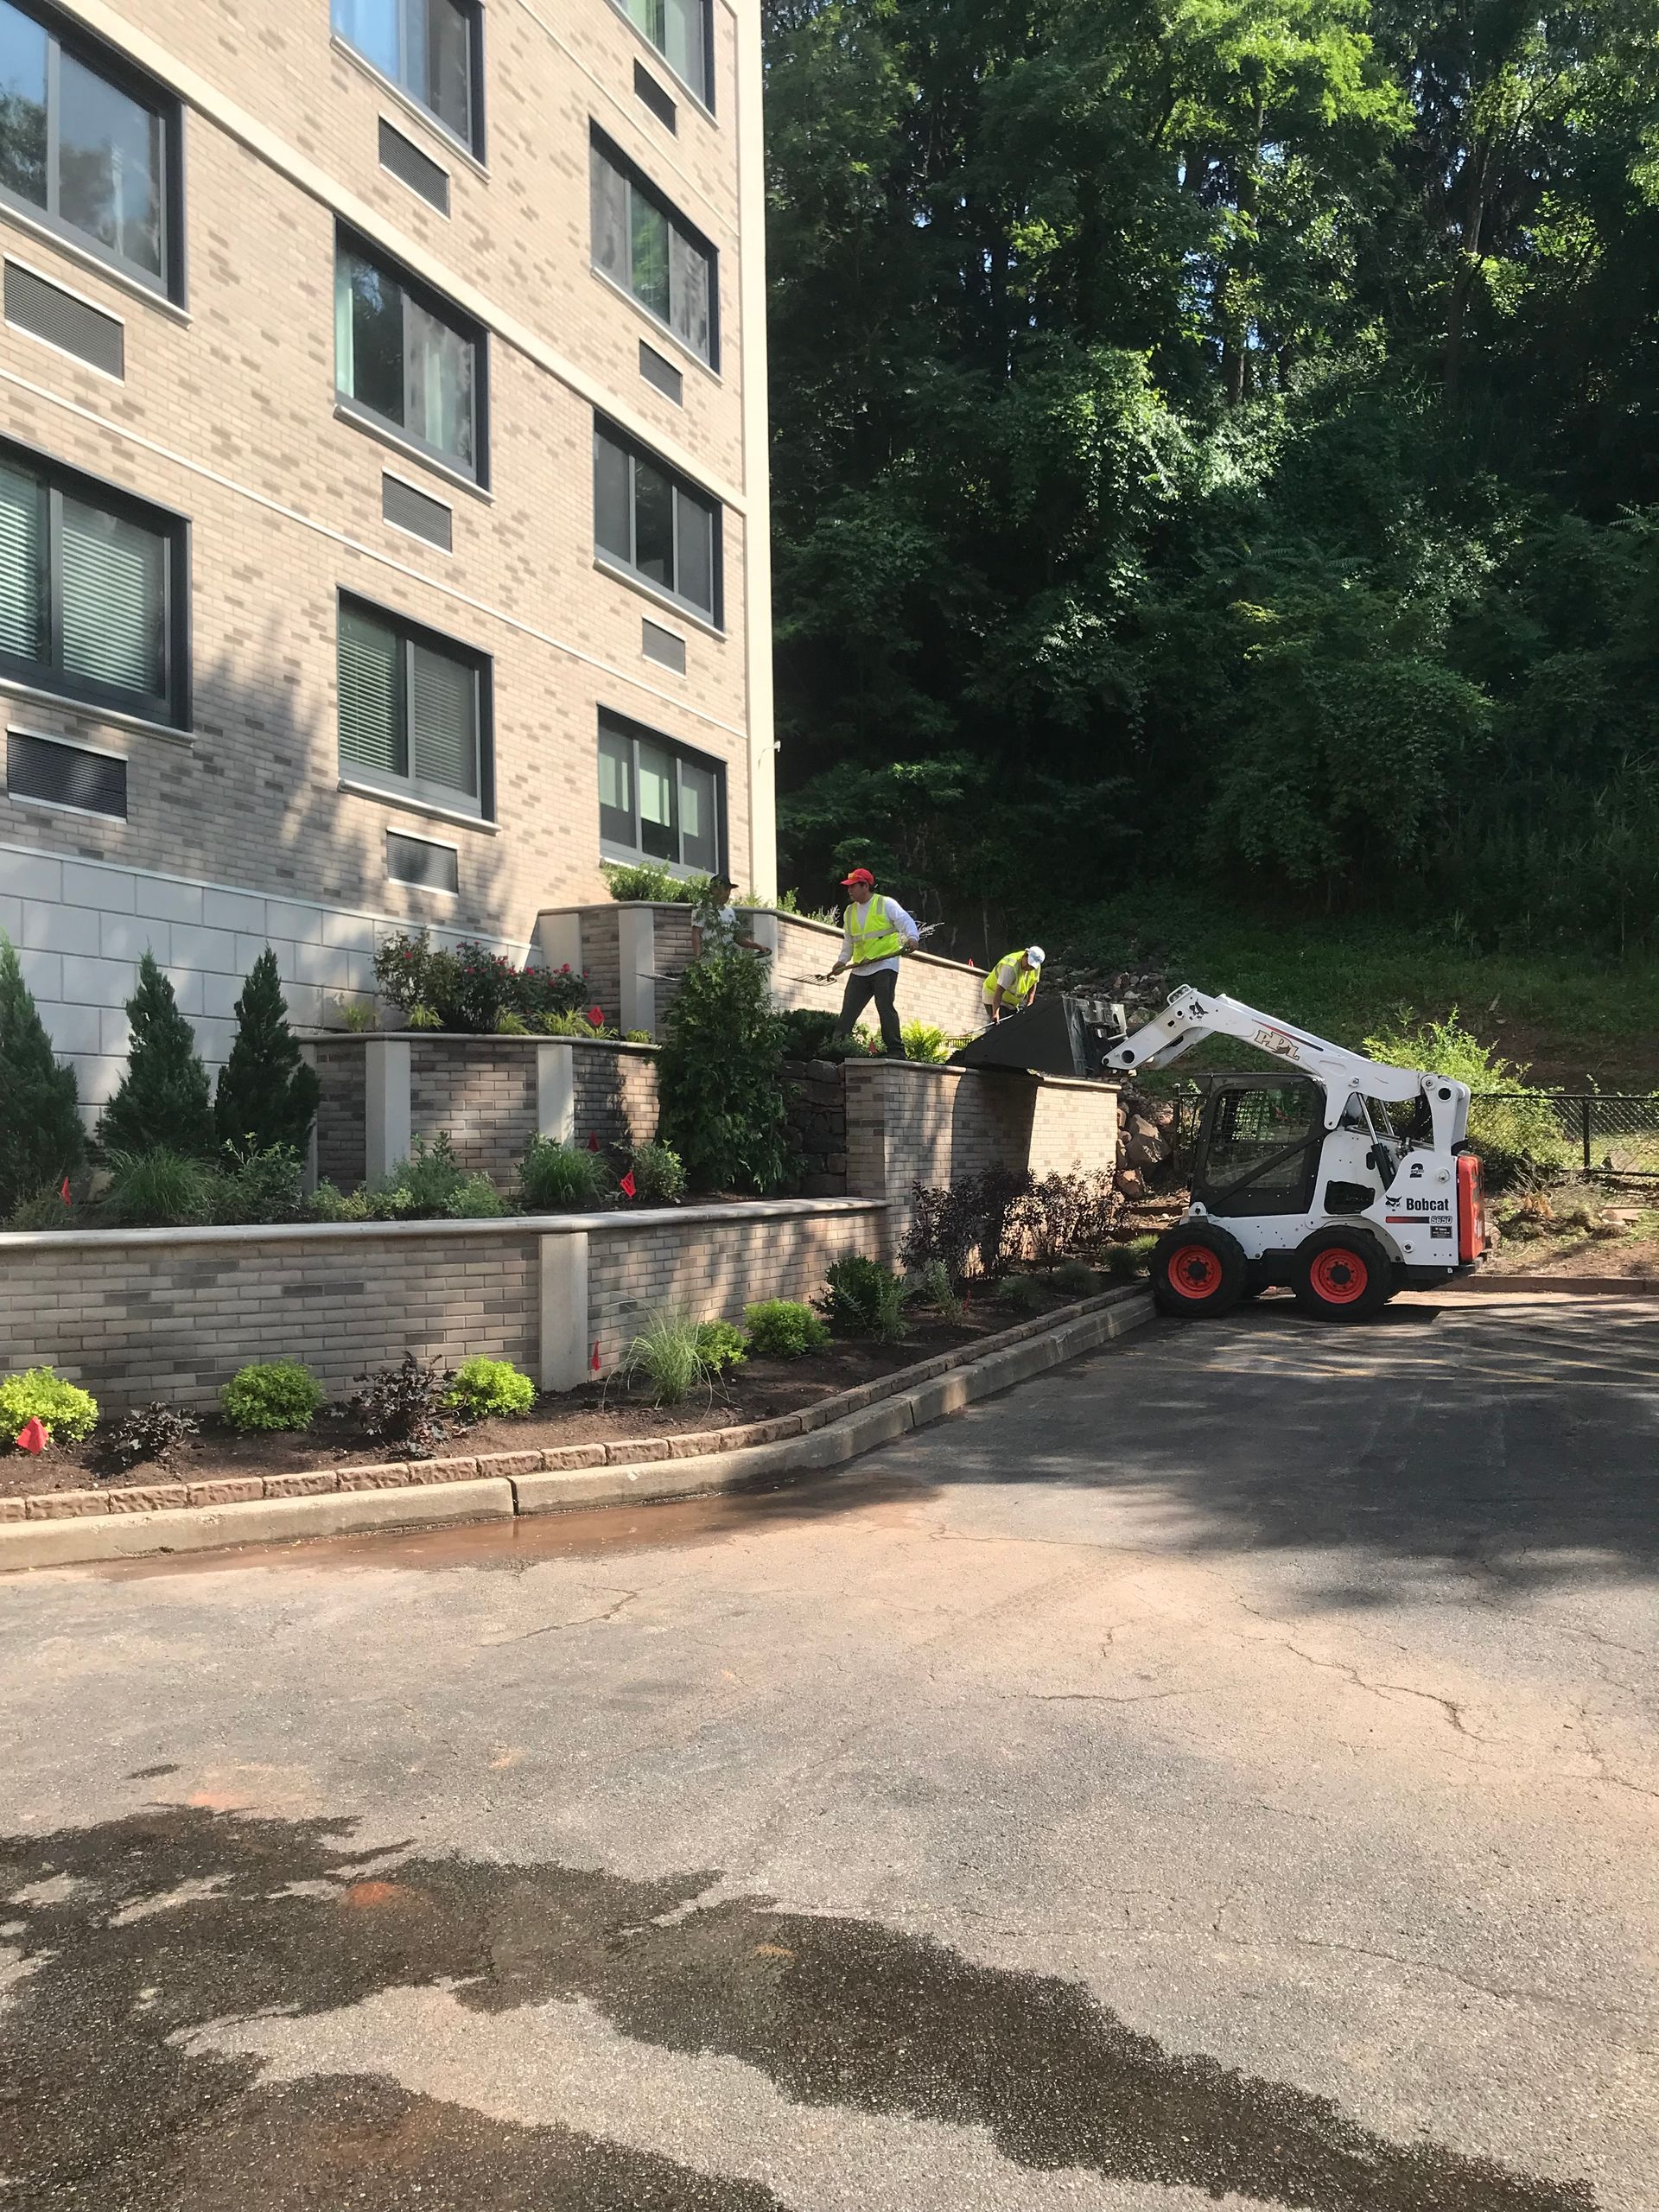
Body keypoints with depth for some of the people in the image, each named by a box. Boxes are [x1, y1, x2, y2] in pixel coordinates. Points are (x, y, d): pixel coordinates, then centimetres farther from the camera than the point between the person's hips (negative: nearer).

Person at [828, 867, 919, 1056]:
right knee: (848, 1010, 2)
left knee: (885, 1007, -14)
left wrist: (912, 937, -30)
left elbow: (906, 922, -11)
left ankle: (896, 1050, -10)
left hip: (885, 964, -6)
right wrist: (842, 960, 12)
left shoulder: (886, 904, 0)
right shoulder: (850, 912, 19)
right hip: (860, 969, 6)